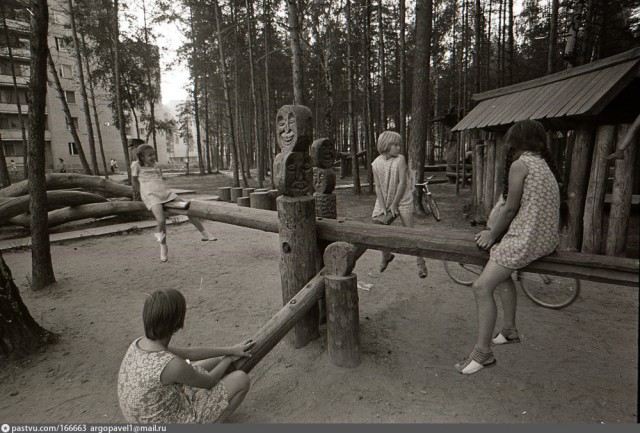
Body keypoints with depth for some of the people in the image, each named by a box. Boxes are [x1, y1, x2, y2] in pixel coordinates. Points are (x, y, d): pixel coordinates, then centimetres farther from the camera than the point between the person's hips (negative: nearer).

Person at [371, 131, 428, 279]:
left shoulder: (400, 159, -11)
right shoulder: (376, 163, -4)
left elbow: (402, 183, -13)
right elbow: (378, 187, -4)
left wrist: (394, 204, -13)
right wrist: (382, 207, -12)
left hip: (402, 200, -3)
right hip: (384, 200, 3)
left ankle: (420, 263, 8)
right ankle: (386, 256, 33)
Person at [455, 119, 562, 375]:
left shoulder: (520, 164, -10)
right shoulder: (543, 163, 17)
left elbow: (510, 209, -11)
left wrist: (492, 236, 3)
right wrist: (494, 231, 14)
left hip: (527, 238, -10)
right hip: (546, 237, 11)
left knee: (482, 287, -11)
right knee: (501, 271, 27)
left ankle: (482, 353, -3)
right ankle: (509, 330, 32)